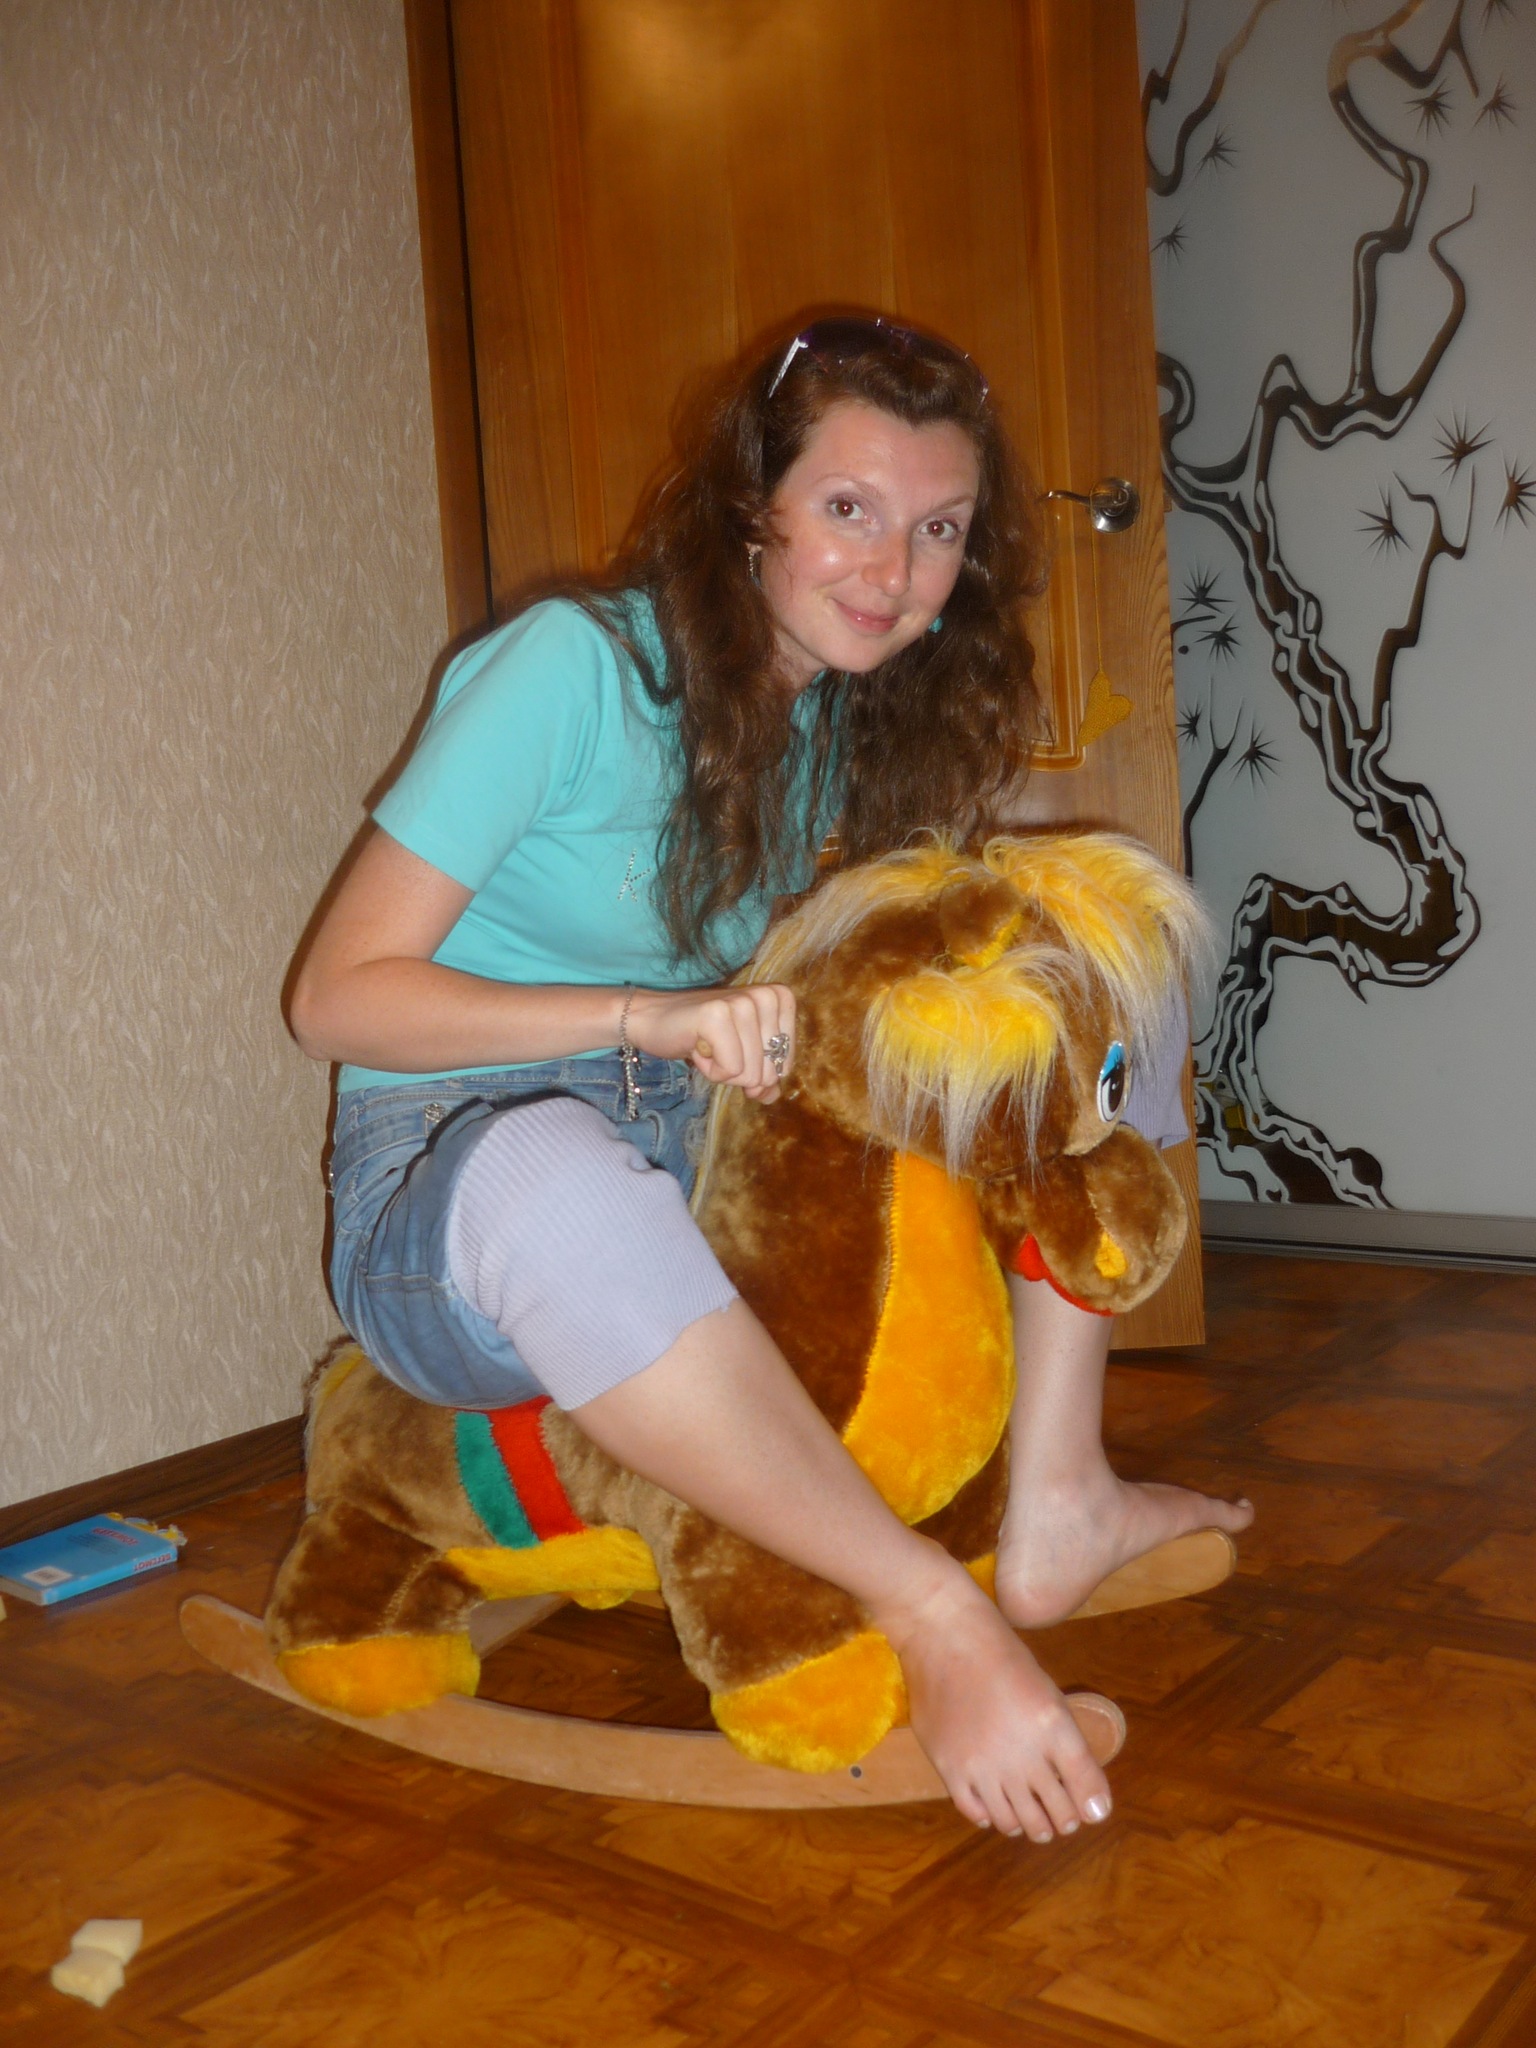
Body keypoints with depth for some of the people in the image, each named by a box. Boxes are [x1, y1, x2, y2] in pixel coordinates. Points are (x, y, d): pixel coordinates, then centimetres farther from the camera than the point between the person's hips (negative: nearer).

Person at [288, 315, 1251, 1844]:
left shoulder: (855, 714, 6)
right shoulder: (577, 664, -15)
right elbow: (339, 994, -16)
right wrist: (652, 1018, -27)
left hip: (716, 1180, 7)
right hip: (446, 1193, -6)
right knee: (557, 1166, -43)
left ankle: (1054, 1506, -12)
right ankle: (933, 1616, -28)